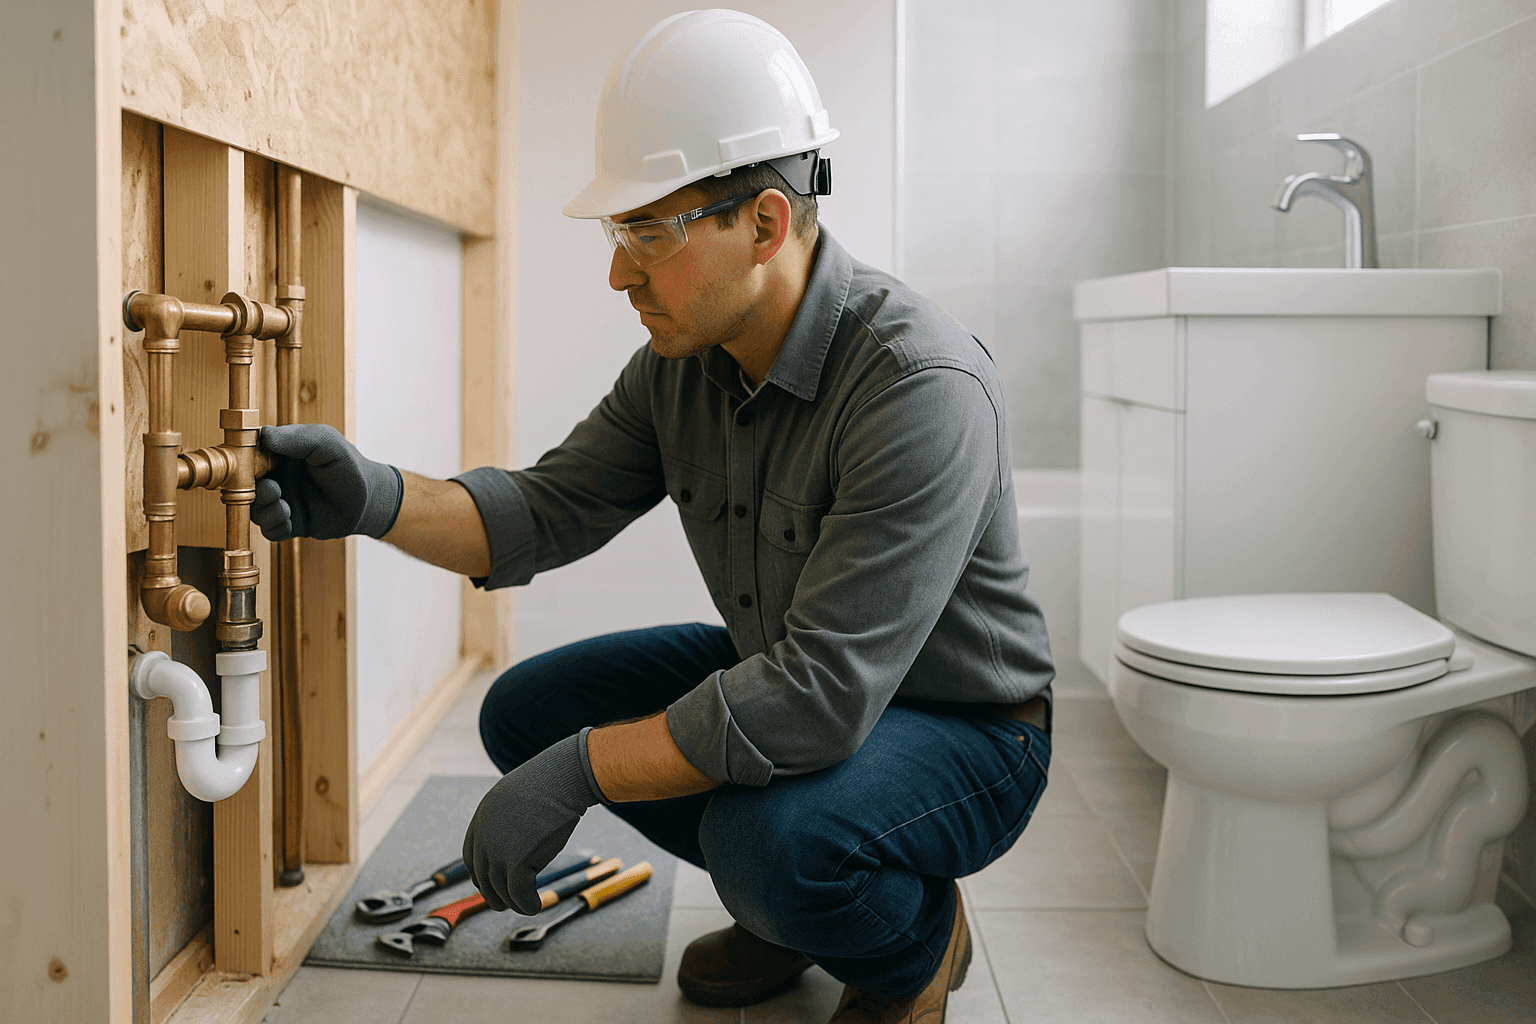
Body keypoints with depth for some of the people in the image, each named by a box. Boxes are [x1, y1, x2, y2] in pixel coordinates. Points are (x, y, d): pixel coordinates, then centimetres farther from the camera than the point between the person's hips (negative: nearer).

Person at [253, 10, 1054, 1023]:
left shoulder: (923, 387, -32)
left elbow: (822, 698, -36)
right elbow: (546, 512, -4)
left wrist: (575, 776, -31)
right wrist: (378, 498, -23)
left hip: (963, 726, -7)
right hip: (787, 677, 8)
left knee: (768, 831, -36)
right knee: (529, 710, 0)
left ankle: (919, 942, 1)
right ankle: (786, 899, 15)